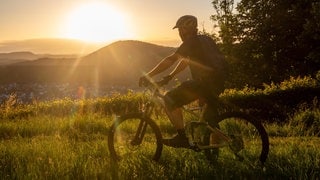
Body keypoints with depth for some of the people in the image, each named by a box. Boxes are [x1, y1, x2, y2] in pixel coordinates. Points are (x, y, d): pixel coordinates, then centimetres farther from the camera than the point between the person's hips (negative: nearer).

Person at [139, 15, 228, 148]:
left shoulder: (192, 42, -7)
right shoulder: (206, 39, 21)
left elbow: (171, 59, -18)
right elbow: (185, 60, 27)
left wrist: (149, 75, -17)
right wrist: (171, 75, 25)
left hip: (205, 81, -10)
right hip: (219, 81, 10)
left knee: (169, 100, -7)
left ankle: (182, 137, -5)